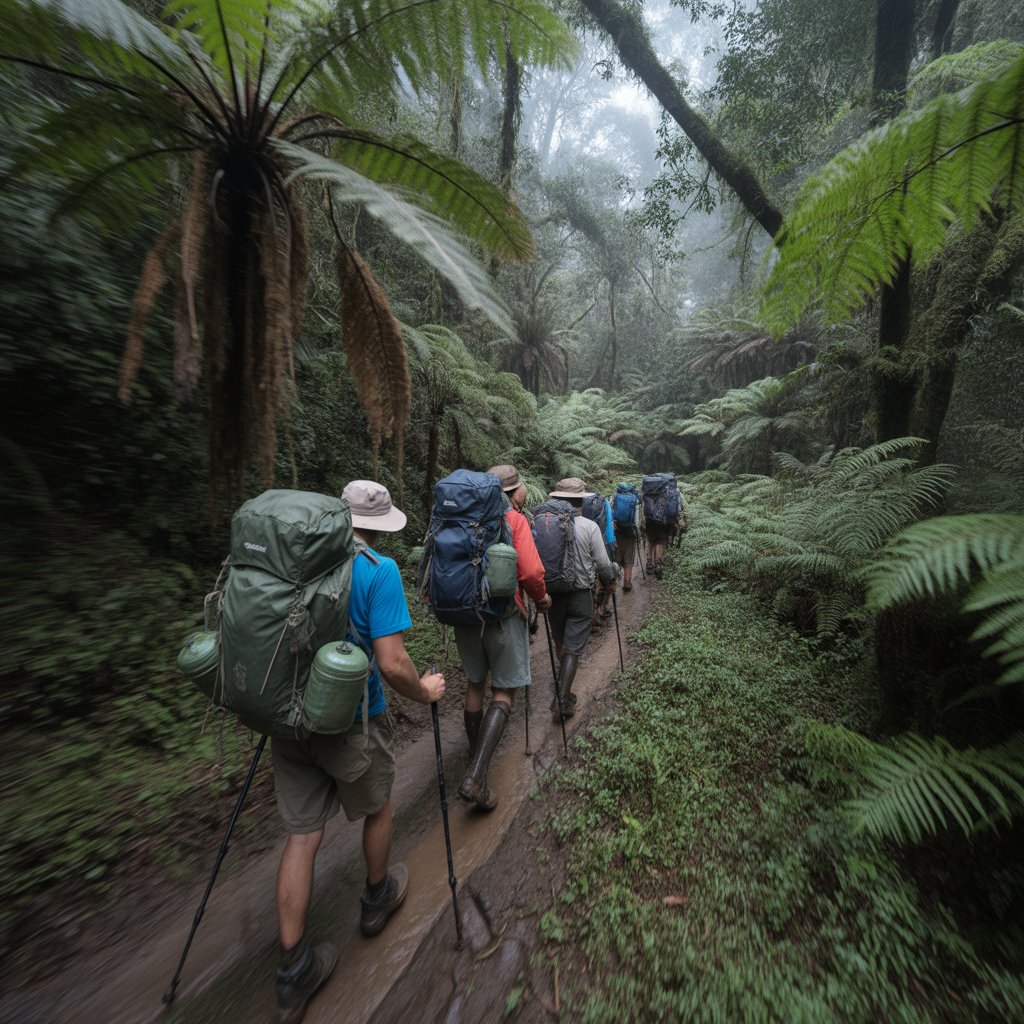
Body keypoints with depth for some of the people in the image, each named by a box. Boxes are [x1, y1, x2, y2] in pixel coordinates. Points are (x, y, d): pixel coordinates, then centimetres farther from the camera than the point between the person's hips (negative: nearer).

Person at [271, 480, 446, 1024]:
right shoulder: (378, 569, -20)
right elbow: (392, 664, -24)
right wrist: (425, 692, -3)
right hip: (351, 723, -4)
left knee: (301, 834, 18)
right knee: (377, 808, 24)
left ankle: (294, 970, 32)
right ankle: (377, 898, 49)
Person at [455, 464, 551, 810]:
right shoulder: (515, 519, -9)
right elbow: (531, 572, -18)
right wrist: (541, 598, 1)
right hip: (502, 614, -5)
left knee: (474, 684, 21)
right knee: (504, 691, 6)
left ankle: (476, 754, 38)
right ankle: (476, 776, -4)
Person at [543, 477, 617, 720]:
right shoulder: (589, 526, -13)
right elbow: (602, 563, -8)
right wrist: (610, 581, 14)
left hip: (552, 592, 3)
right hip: (581, 594, -3)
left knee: (559, 640, 23)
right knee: (573, 647, 4)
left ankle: (563, 675, 45)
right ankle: (563, 699, -2)